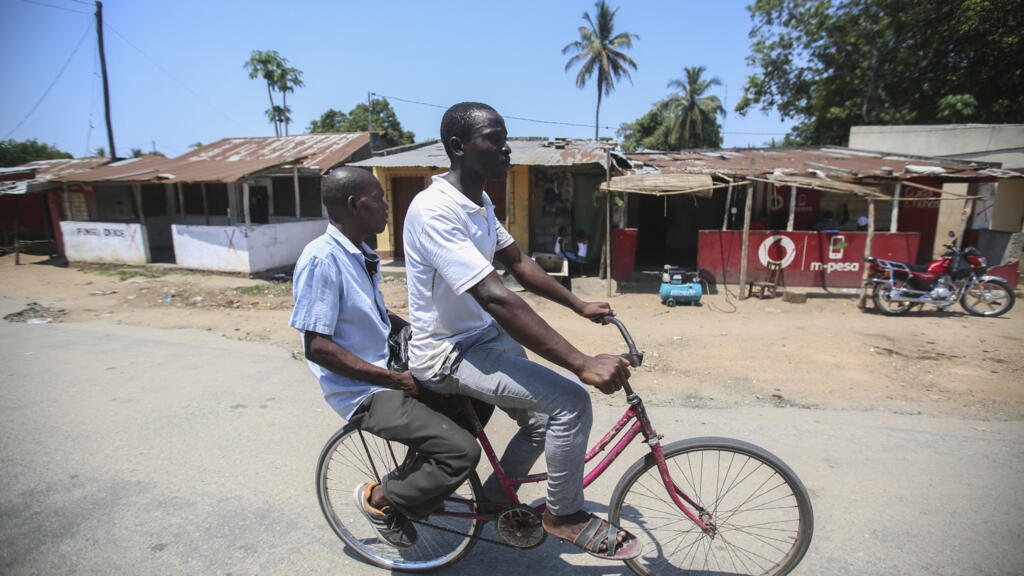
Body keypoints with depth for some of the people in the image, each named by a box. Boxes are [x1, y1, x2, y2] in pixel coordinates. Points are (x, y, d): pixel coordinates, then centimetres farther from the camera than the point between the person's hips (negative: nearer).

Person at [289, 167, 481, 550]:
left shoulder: (361, 256, 10)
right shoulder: (321, 259, -19)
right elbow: (318, 347, -22)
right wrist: (394, 378, -21)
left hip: (388, 373, 10)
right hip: (364, 394, -9)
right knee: (462, 452, -20)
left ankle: (421, 484, 23)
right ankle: (380, 498, 6)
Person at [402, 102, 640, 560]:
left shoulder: (480, 202, 5)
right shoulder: (435, 209, -26)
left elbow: (518, 263, 14)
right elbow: (495, 298, -35)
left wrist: (580, 306, 11)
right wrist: (583, 364, -36)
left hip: (484, 337, 9)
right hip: (448, 354, -9)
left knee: (544, 422, 13)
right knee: (572, 399, -19)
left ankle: (494, 499, 37)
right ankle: (565, 514, 6)